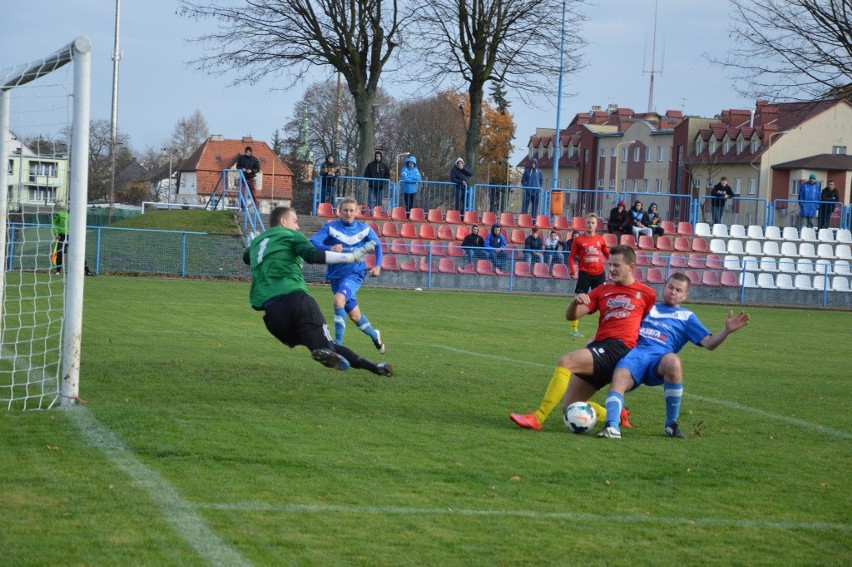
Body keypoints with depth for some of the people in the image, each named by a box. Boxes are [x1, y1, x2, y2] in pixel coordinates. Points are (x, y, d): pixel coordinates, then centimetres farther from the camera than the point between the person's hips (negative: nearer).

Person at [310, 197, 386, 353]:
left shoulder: (365, 229, -2)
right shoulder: (330, 227, -8)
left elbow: (377, 245, 15)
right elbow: (312, 242, -21)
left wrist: (377, 265, 0)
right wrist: (329, 248, -40)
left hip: (354, 274, -2)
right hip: (335, 275, 2)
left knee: (338, 300, -31)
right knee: (354, 316, 13)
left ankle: (338, 343, -29)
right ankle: (374, 335, 43)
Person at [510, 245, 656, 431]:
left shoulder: (646, 294, 8)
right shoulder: (603, 290, 20)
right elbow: (571, 316, 12)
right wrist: (575, 303, -9)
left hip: (619, 348, -7)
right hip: (600, 346, 7)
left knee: (566, 362, -27)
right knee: (570, 406, 2)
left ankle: (537, 418, -29)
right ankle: (615, 415, 22)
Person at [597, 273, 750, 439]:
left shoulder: (686, 316, 24)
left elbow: (709, 343, 14)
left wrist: (727, 331, -4)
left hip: (659, 358, -2)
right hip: (634, 352, 2)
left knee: (673, 361, -38)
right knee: (619, 377, -33)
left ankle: (671, 424, -23)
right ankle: (612, 426, -50)